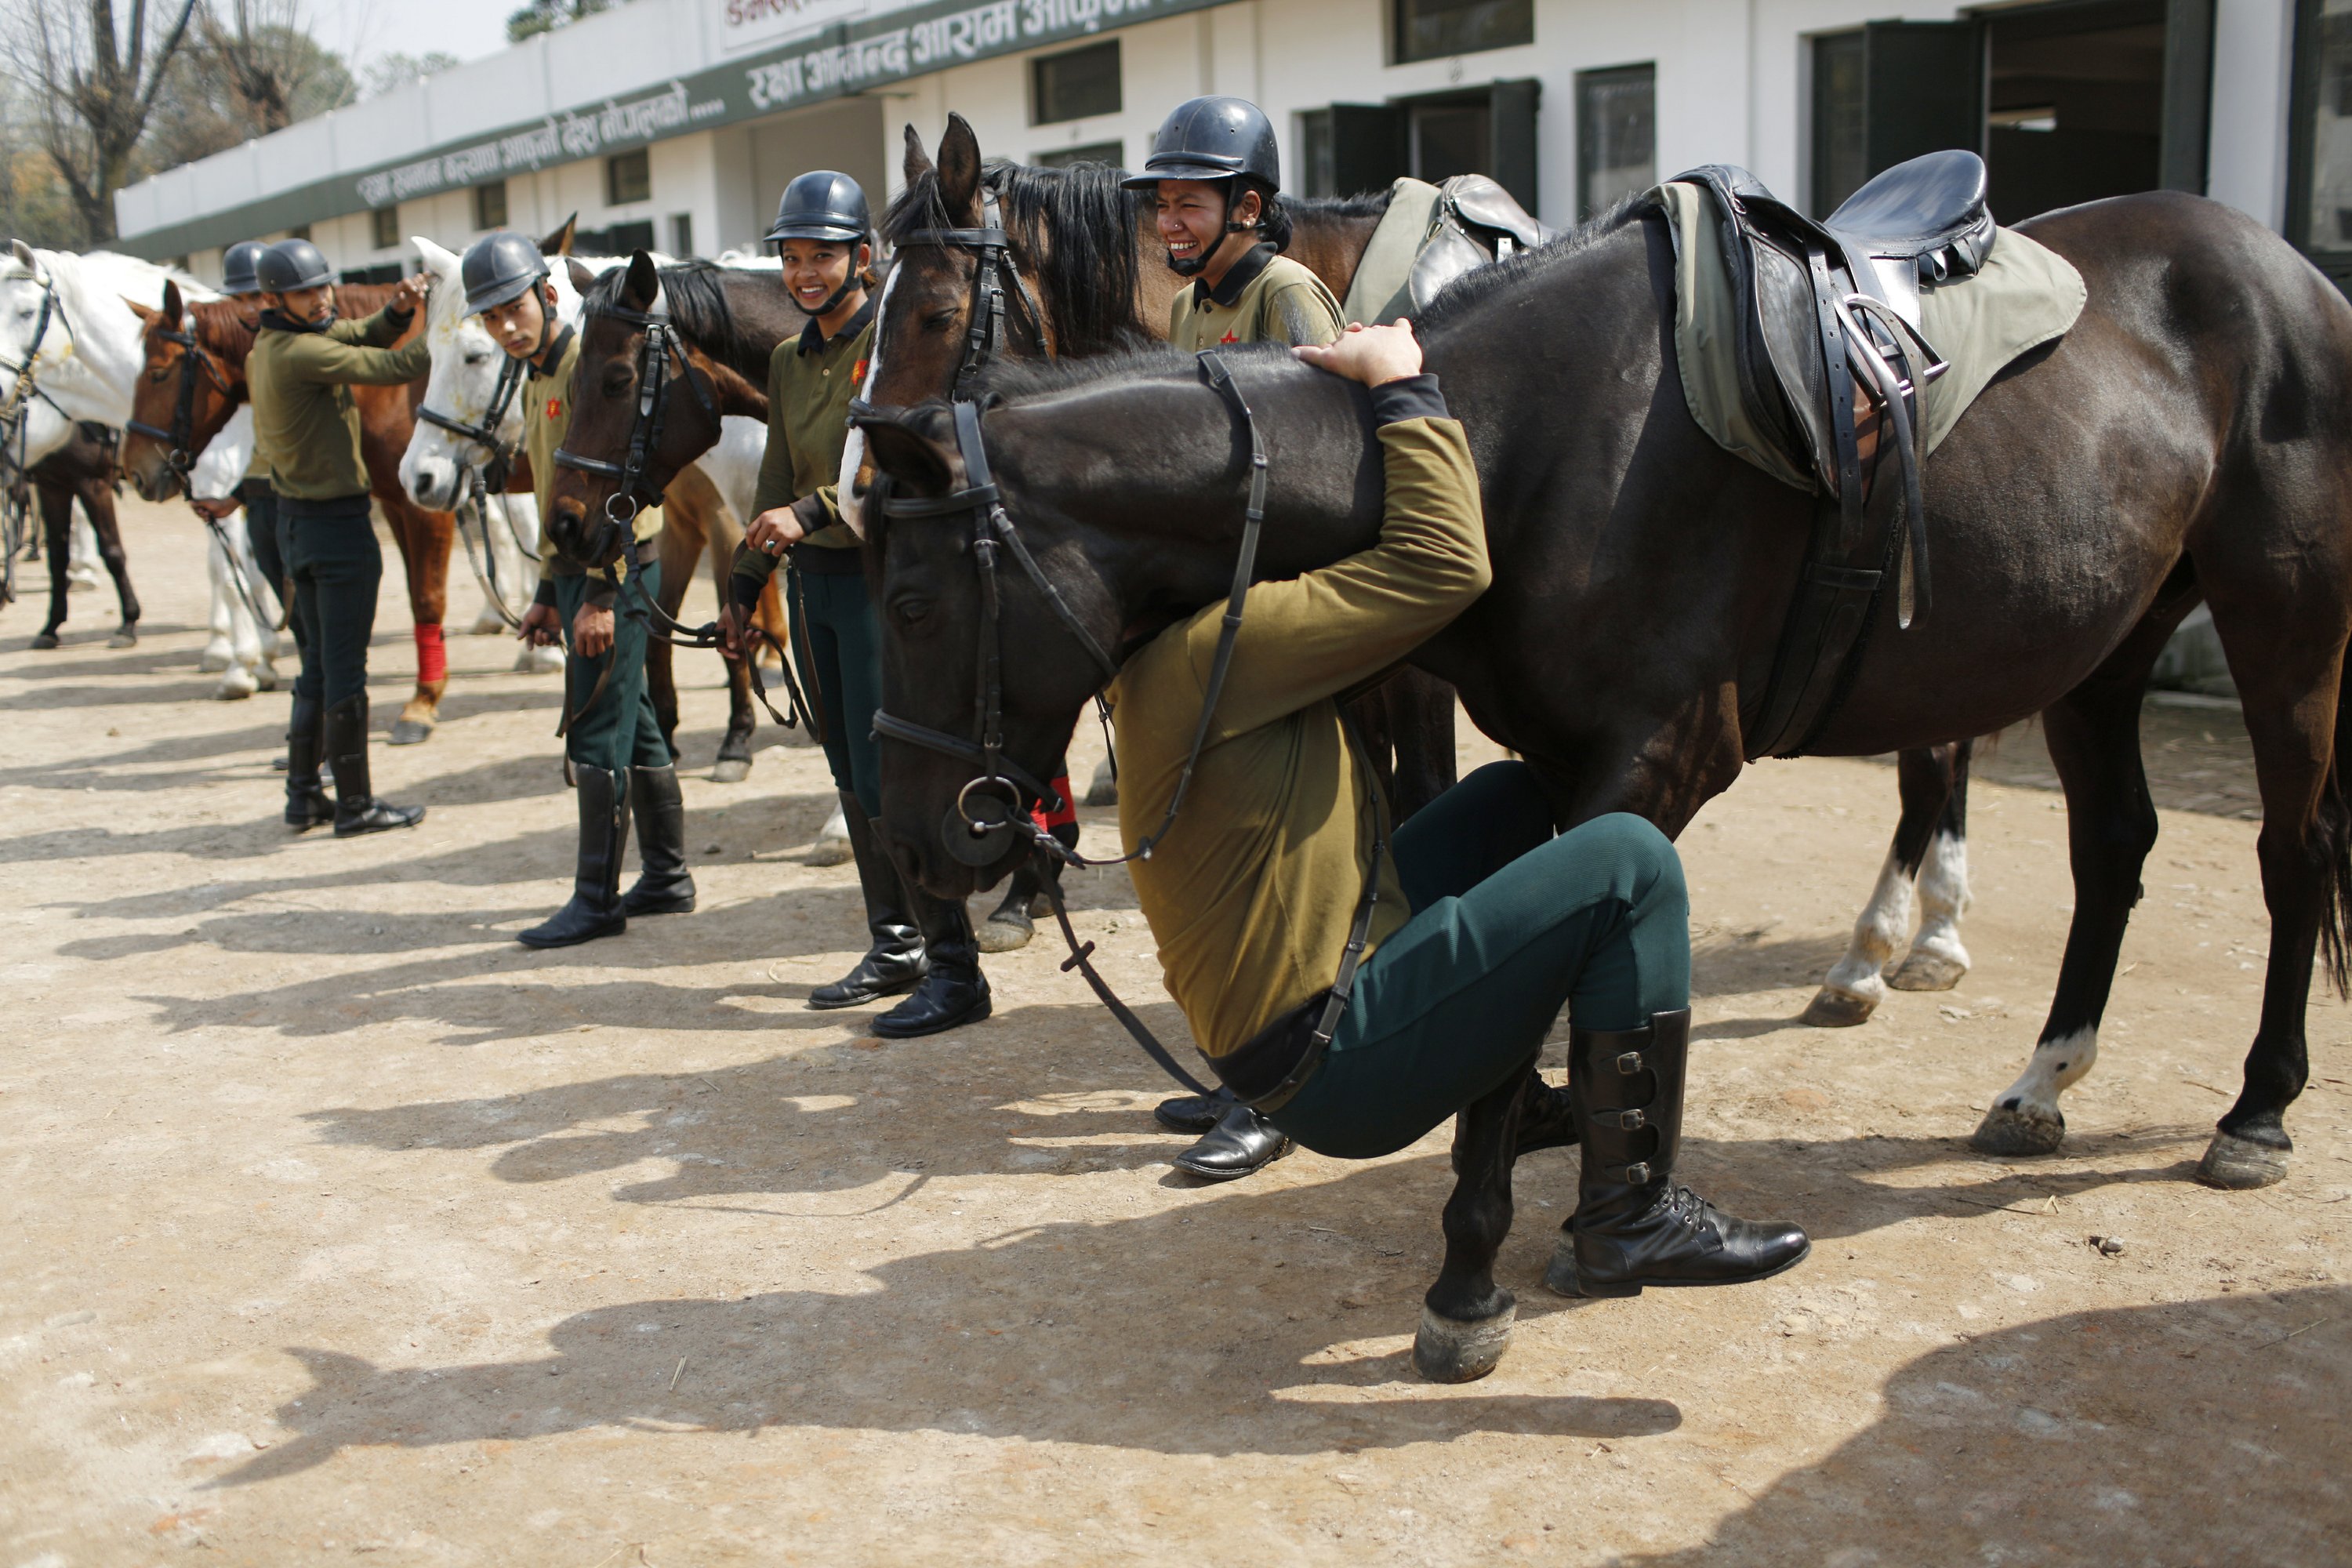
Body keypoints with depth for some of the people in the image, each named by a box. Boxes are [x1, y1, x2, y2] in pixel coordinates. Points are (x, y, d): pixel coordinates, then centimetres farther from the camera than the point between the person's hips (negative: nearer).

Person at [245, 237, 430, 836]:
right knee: (345, 669, -3)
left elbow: (362, 337, 11)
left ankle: (303, 794, 22)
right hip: (337, 522, -10)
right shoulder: (302, 353, -20)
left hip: (298, 518, 10)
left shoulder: (268, 347, 9)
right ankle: (354, 803, 4)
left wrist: (398, 310, -8)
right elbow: (392, 366, -21)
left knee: (317, 667, 16)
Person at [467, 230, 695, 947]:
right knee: (633, 725, 13)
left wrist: (600, 594, -24)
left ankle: (597, 899, -2)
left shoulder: (590, 362, -13)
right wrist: (549, 593, 21)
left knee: (597, 731, -7)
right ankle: (666, 878, 22)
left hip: (615, 569, -10)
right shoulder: (538, 380, 17)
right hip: (579, 568, 10)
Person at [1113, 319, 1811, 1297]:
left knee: (1511, 797, 26)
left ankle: (1507, 1098, 34)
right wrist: (1398, 386, -14)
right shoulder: (1200, 653, -23)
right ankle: (1630, 1218, -4)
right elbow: (1440, 566, -26)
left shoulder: (1182, 645, 10)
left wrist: (1369, 386, 12)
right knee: (1628, 861, -14)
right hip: (1327, 1067, -11)